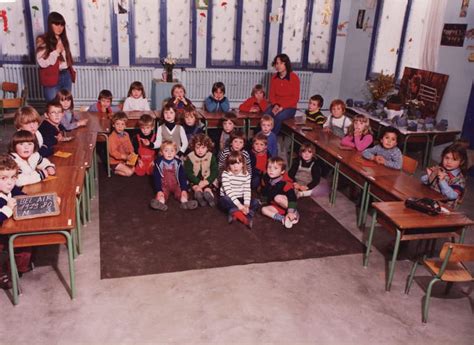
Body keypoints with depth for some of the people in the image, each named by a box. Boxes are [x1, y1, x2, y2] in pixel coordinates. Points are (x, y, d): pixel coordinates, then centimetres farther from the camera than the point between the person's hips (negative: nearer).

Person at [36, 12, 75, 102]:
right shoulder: (42, 40, -9)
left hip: (66, 76, 6)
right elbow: (42, 62, -18)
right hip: (52, 79, -6)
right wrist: (56, 51, -19)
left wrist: (71, 71, 8)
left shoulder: (63, 39, 11)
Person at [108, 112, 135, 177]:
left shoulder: (126, 134, 3)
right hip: (115, 161, -7)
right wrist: (125, 156, -33)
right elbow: (113, 152, -24)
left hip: (125, 160, 7)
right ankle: (115, 171, 5)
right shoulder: (112, 137, -20)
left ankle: (119, 169, 12)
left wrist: (132, 153, -14)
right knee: (129, 172, -17)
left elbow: (130, 146, 10)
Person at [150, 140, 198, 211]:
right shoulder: (159, 163, 0)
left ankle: (185, 202, -54)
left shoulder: (178, 162, 4)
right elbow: (156, 177, -2)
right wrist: (158, 190, -13)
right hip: (164, 186, -1)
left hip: (176, 185, 2)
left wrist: (184, 189, -10)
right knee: (161, 194, -32)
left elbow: (182, 177, 3)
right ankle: (160, 203, -60)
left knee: (181, 192, -28)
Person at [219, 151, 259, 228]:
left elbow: (247, 191, -11)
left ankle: (234, 213, -39)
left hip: (240, 199, 3)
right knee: (224, 200, -36)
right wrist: (239, 205, -32)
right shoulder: (225, 174, -14)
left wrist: (246, 205, -29)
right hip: (228, 199, -3)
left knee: (256, 203, -18)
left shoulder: (246, 174, -4)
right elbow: (228, 191, -23)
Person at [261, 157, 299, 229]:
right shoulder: (267, 180, -5)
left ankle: (294, 213, -17)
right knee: (264, 209, -16)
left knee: (278, 198, -33)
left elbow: (292, 198, -27)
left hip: (286, 206, -6)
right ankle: (283, 219, -26)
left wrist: (291, 212, -33)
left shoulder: (285, 183, -24)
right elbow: (264, 193, 13)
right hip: (277, 207, 6)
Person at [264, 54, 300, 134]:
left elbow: (295, 98, -9)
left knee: (278, 117, -34)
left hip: (289, 108, -3)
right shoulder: (274, 78, 5)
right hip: (276, 106, 3)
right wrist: (275, 105, -11)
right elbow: (272, 94, 10)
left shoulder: (294, 78, -9)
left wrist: (282, 107, -18)